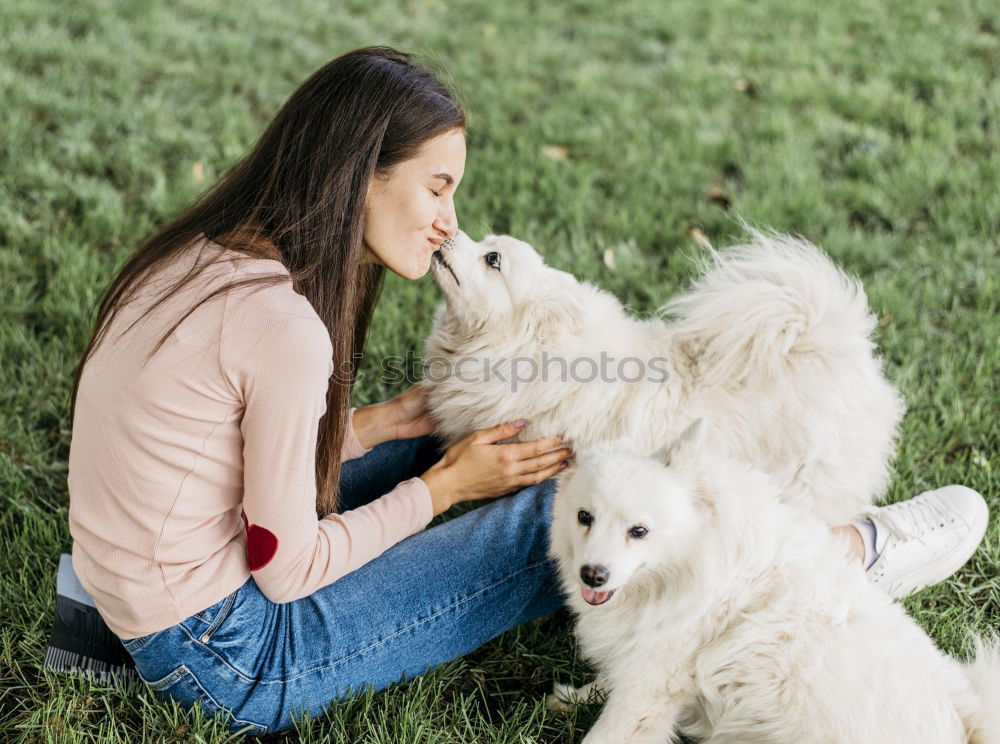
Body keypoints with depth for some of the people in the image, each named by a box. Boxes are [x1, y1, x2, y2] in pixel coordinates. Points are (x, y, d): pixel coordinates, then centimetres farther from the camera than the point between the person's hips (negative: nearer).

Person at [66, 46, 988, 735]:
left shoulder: (204, 253, -1)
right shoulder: (283, 325, -29)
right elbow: (287, 568, -21)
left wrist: (385, 423, 1)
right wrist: (444, 485, -10)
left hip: (155, 609, 8)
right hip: (228, 660, -8)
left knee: (444, 433, 13)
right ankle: (853, 548, 12)